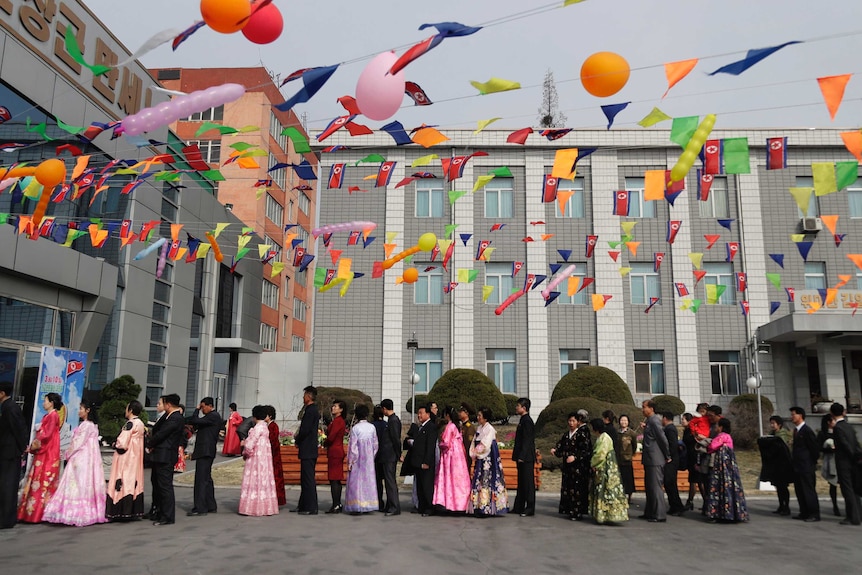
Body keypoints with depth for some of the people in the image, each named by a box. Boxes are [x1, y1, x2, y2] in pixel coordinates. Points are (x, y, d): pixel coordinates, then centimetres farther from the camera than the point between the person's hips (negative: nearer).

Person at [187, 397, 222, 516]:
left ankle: (199, 508, -6)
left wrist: (196, 410, -7)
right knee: (206, 479, 15)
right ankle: (211, 506, 21)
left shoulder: (213, 416, -14)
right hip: (205, 452, 11)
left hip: (205, 452, -11)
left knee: (201, 479, -9)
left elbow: (195, 421, -20)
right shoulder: (213, 416, 18)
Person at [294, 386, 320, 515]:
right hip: (310, 450, 10)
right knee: (306, 479, 15)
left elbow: (305, 430, -20)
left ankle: (311, 508, -1)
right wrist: (299, 438, 9)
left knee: (308, 479, -5)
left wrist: (297, 440, -4)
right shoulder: (314, 411, 15)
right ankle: (304, 505, 22)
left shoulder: (310, 411, -16)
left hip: (307, 450, -10)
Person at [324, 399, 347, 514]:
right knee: (337, 480, 13)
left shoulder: (337, 421, -15)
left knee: (334, 480, -7)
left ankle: (336, 506, -5)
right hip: (338, 451, 10)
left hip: (334, 452, -10)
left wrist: (324, 443, -1)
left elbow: (331, 438, -19)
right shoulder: (340, 421, 15)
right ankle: (338, 504, 18)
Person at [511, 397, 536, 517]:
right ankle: (519, 507, 20)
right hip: (522, 458, 10)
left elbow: (526, 440, -19)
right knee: (521, 482, 13)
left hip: (526, 458, -10)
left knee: (528, 482, -3)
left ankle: (530, 509, 2)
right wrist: (517, 455, 19)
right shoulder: (523, 420, 15)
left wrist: (521, 456, -20)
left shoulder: (527, 421, -15)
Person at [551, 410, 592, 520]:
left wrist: (575, 457, -21)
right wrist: (555, 450, -7)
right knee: (566, 488, 7)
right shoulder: (566, 434, 13)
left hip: (579, 467, -6)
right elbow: (560, 445, 13)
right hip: (567, 466, 6)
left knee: (577, 489, -5)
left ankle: (577, 513, 1)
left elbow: (586, 451, -11)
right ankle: (569, 510, 17)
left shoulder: (582, 434, -7)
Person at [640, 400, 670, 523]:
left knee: (655, 487, -6)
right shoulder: (649, 421, 14)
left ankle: (660, 515, 0)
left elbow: (663, 438, -18)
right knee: (649, 487, 16)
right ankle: (650, 512, 24)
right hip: (650, 460, 10)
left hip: (655, 460, -10)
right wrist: (646, 428, 6)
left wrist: (667, 456, -11)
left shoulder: (654, 421, -15)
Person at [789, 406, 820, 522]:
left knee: (809, 491, -3)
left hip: (806, 467, -9)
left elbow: (815, 447, -14)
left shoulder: (807, 431, -15)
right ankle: (804, 513, 21)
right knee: (799, 491, 13)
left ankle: (814, 514, 5)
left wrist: (813, 462, -6)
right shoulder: (796, 430, 13)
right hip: (797, 467, 9)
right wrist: (793, 462, 13)